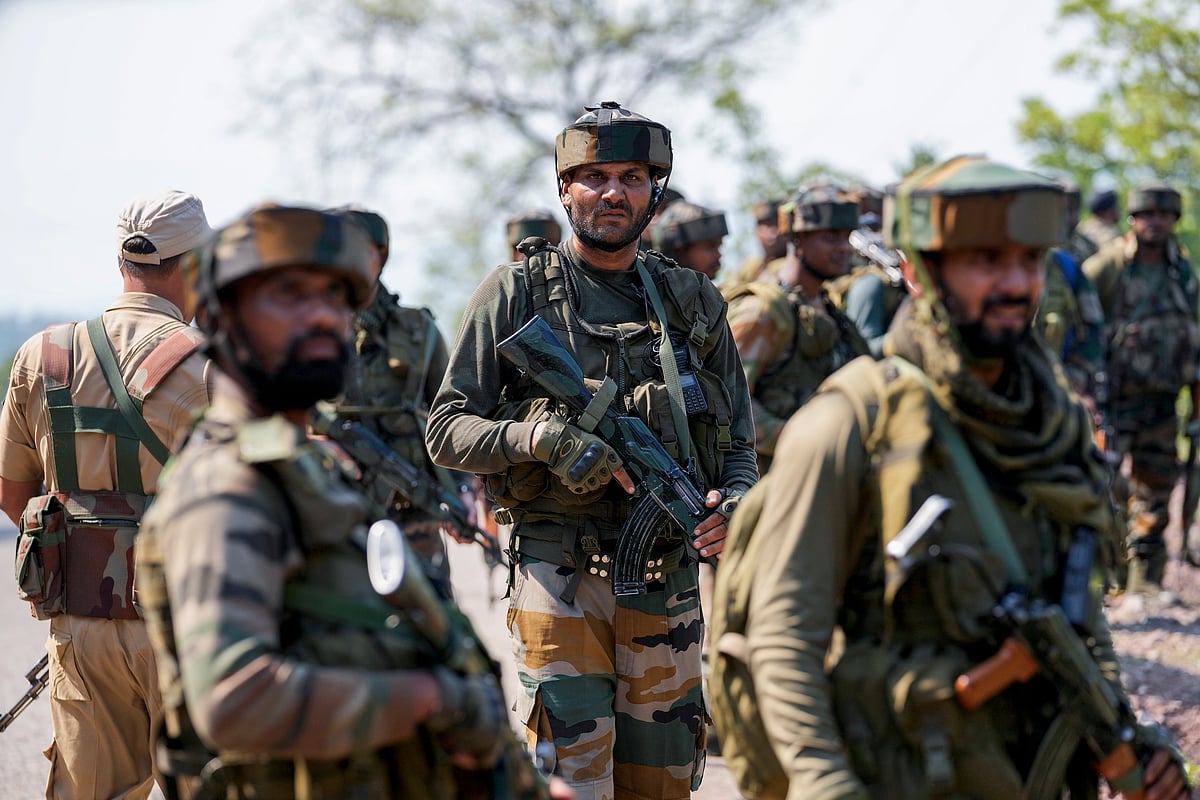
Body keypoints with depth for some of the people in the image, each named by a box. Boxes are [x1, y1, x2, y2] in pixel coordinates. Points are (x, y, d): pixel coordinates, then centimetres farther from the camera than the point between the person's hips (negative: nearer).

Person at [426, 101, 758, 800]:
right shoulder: (517, 293, 0)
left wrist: (733, 502, -8)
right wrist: (541, 437, -20)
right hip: (561, 576, -4)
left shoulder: (695, 304, 11)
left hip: (669, 579, 4)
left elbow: (738, 445, 14)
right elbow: (446, 430, -2)